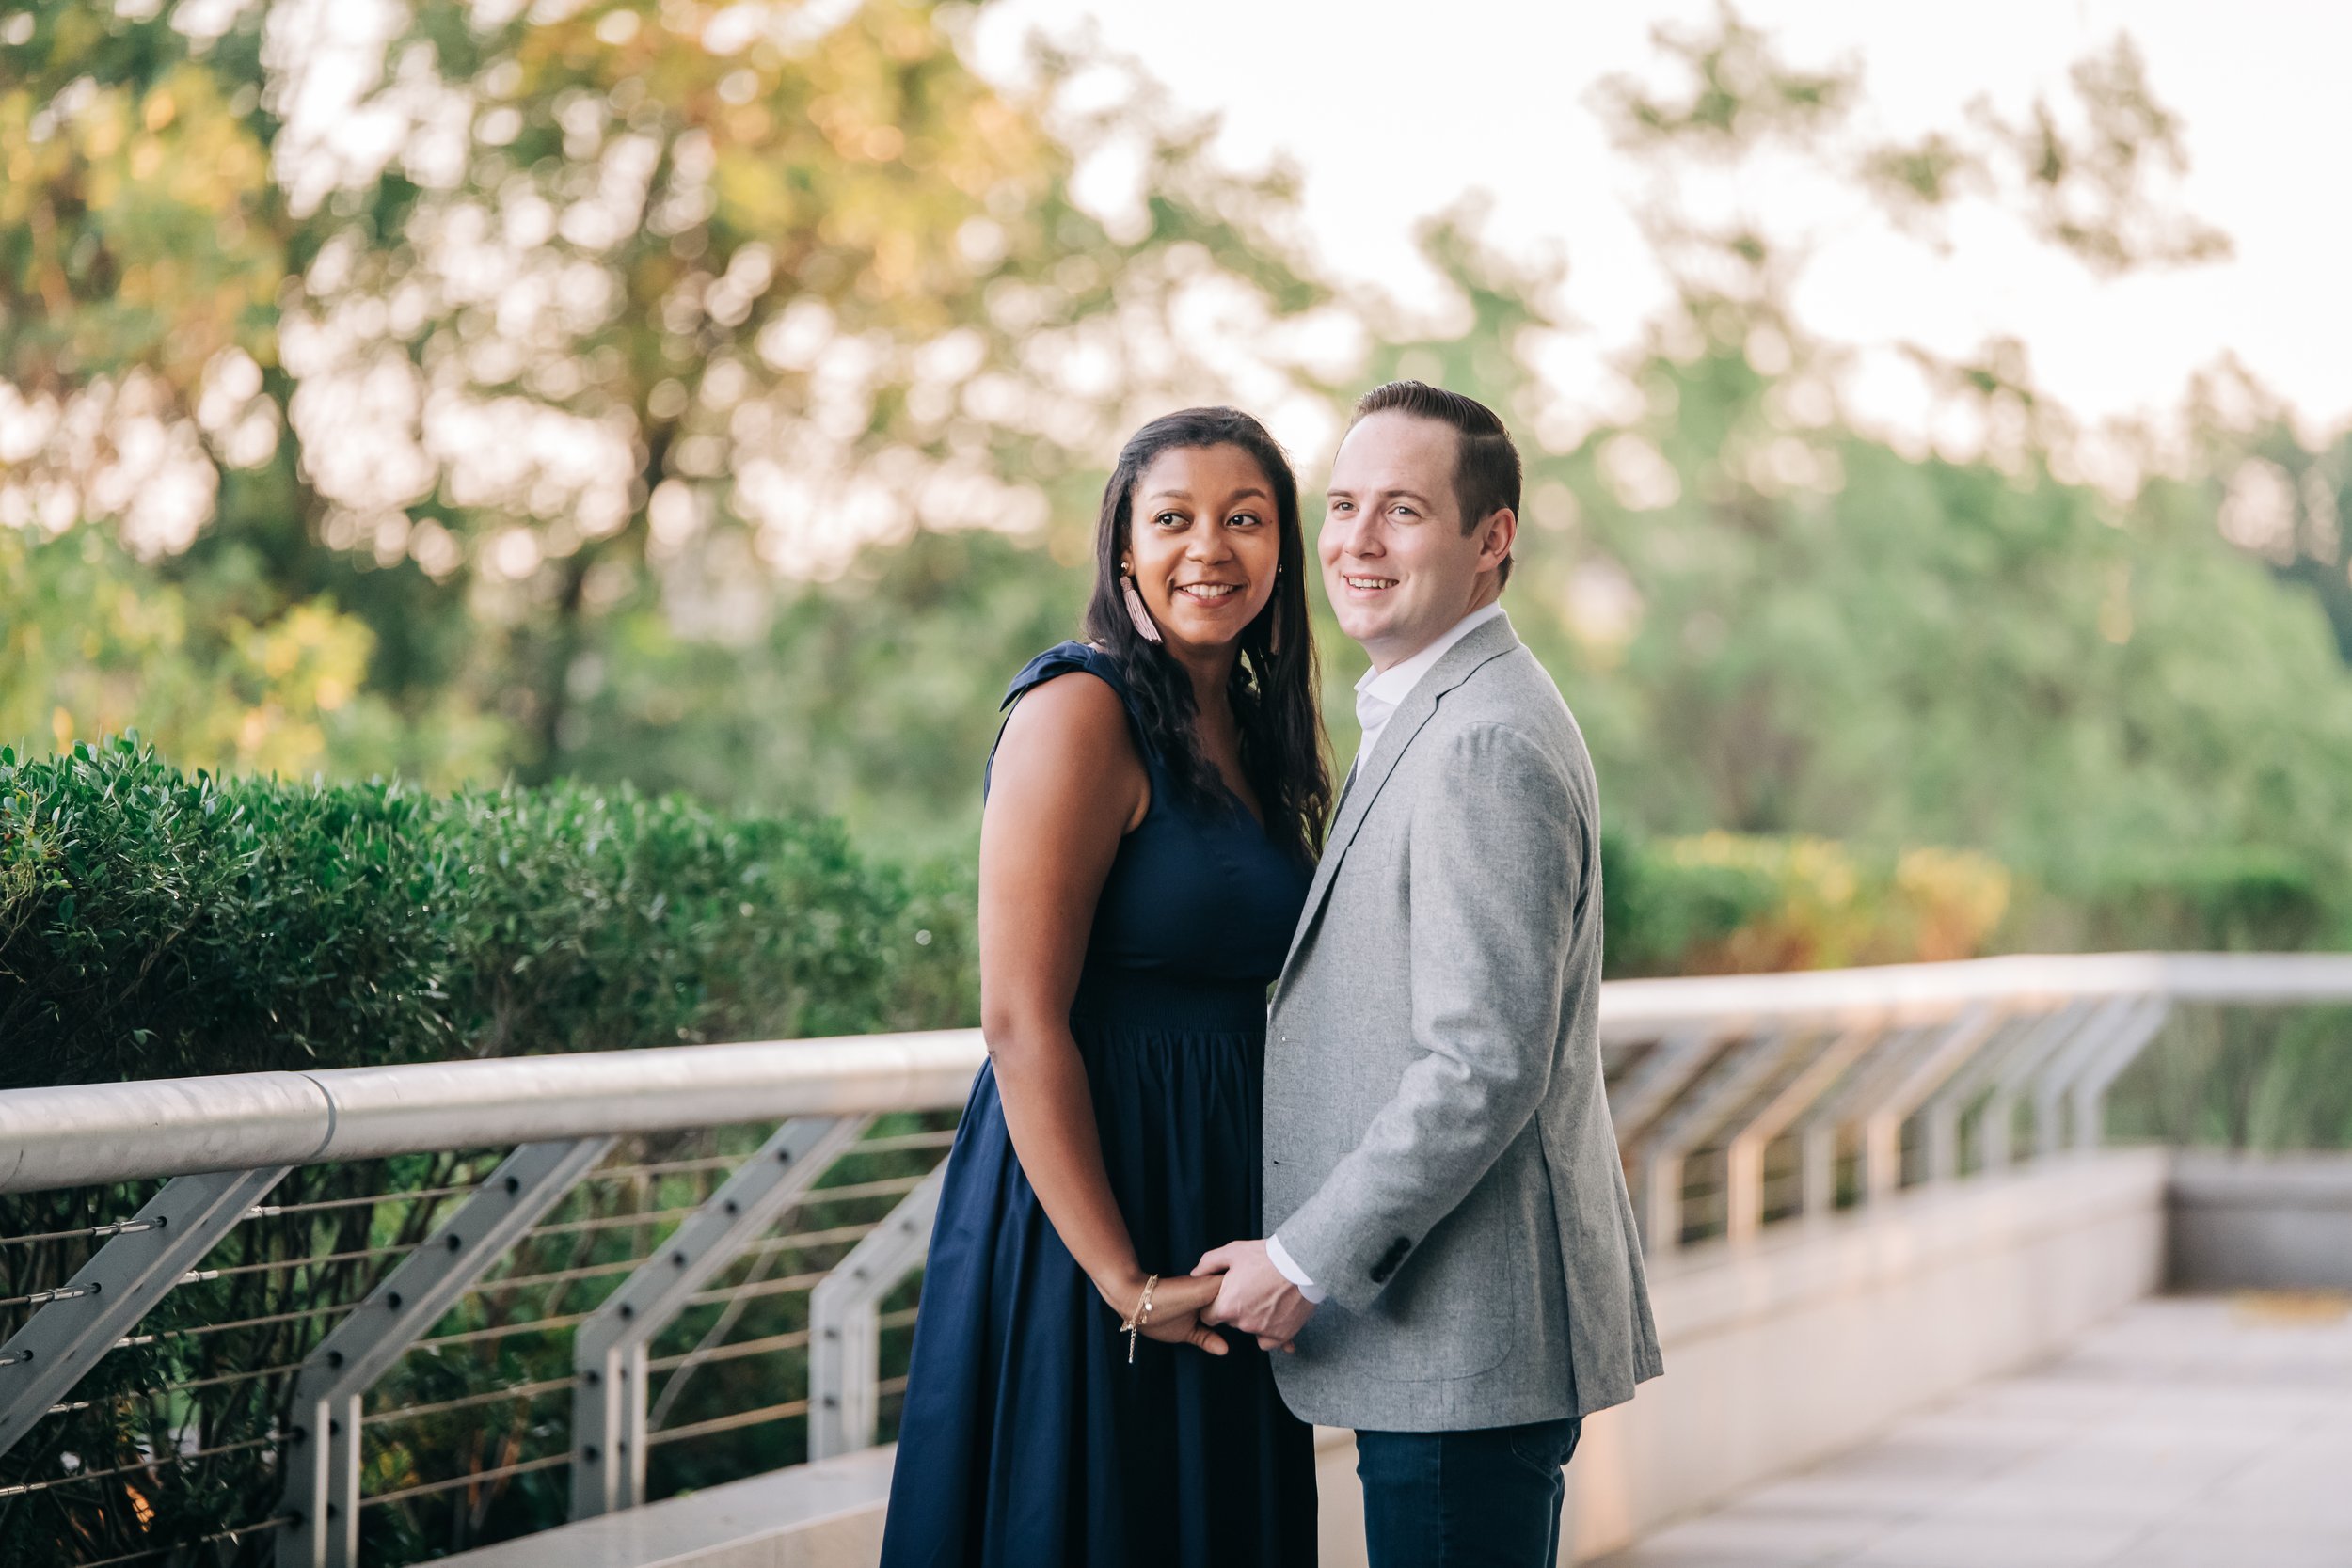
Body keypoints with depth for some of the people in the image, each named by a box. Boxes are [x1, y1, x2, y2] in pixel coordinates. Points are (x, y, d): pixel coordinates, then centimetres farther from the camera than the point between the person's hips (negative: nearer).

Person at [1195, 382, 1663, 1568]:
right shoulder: (1426, 720, 17)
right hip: (1454, 1343, 10)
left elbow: (1487, 1066, -23)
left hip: (1468, 1347, -10)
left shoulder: (1485, 744, -17)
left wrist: (1306, 1260, -17)